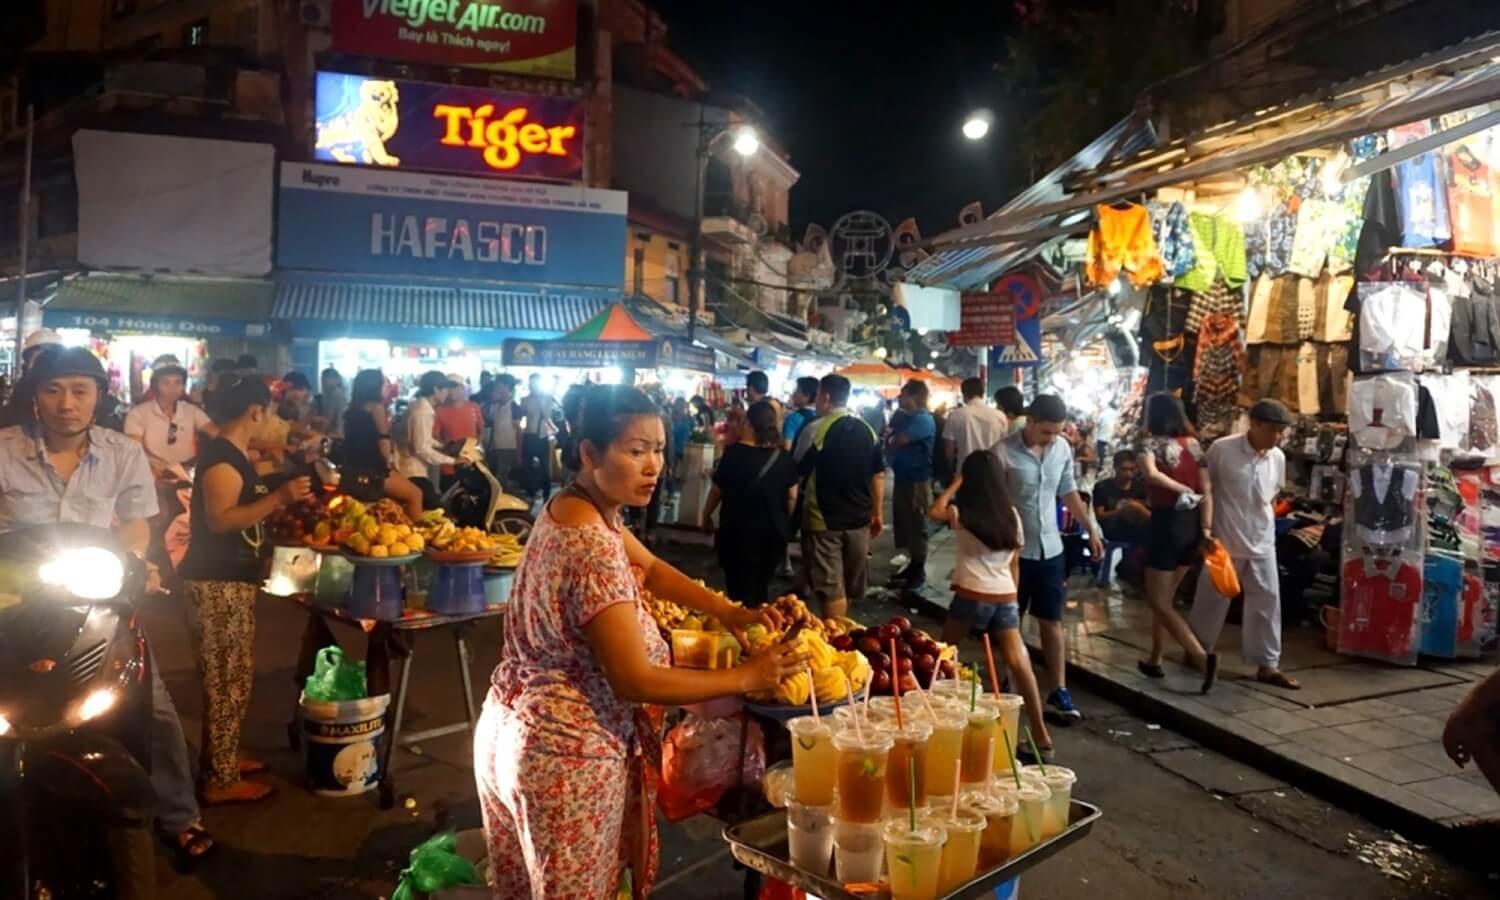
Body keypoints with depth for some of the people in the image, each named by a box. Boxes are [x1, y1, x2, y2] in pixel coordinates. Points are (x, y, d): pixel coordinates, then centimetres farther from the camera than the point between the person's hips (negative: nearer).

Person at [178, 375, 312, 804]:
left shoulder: (234, 454, 13)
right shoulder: (222, 456, -17)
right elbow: (220, 519, -26)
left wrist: (284, 501, 25)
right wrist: (279, 498, -31)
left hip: (232, 580, 10)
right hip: (217, 583, -10)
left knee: (232, 678, 17)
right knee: (228, 680, -3)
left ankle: (222, 759, 29)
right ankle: (220, 780, 5)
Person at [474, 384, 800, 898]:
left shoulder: (575, 508, 1)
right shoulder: (591, 545, -29)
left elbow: (649, 568, 12)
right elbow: (636, 681, -27)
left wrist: (728, 612, -1)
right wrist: (747, 677, -18)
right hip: (567, 753, -9)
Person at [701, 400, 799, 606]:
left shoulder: (734, 453, -12)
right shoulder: (784, 457, -1)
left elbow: (717, 490, -4)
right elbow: (792, 497, 4)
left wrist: (706, 516, 13)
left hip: (738, 532, -4)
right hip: (774, 533, 4)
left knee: (740, 589, 8)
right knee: (761, 588, 20)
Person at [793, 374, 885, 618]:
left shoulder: (815, 429, -12)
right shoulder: (867, 430, 3)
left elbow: (797, 472, -7)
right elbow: (878, 475, 6)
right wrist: (877, 513, 14)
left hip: (823, 520, -5)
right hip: (858, 518, 6)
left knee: (831, 588, 0)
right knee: (849, 585, 19)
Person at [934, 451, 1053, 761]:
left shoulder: (961, 513, -7)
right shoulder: (1012, 515, 5)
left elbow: (934, 511, 12)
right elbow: (1015, 564, 10)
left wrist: (956, 482, 10)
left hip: (972, 596, -4)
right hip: (1005, 598, 4)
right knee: (1019, 663, 1)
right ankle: (1041, 736, 0)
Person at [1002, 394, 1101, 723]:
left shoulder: (1063, 449, 1)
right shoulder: (1003, 452, -16)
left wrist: (1091, 528, 13)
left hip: (1050, 549, 4)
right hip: (1013, 550, -4)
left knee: (1052, 621, 10)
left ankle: (1058, 693, 17)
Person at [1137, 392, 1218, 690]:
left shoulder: (1152, 443, -9)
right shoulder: (1194, 444, 8)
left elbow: (1152, 475, -29)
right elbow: (1207, 490, 1)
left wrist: (1183, 491, -15)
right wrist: (1206, 530, -2)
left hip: (1167, 523, -7)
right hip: (1191, 524, 7)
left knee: (1158, 601, 2)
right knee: (1164, 597, 19)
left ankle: (1201, 656, -13)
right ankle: (1154, 660, 26)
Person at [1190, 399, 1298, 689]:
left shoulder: (1278, 458, 1)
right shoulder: (1222, 449, -15)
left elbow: (1272, 497, 15)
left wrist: (1265, 525, 9)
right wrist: (1205, 528, -7)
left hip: (1262, 542, 5)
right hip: (1224, 540, -4)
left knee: (1267, 599, 4)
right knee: (1212, 599, 6)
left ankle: (1267, 664, 13)